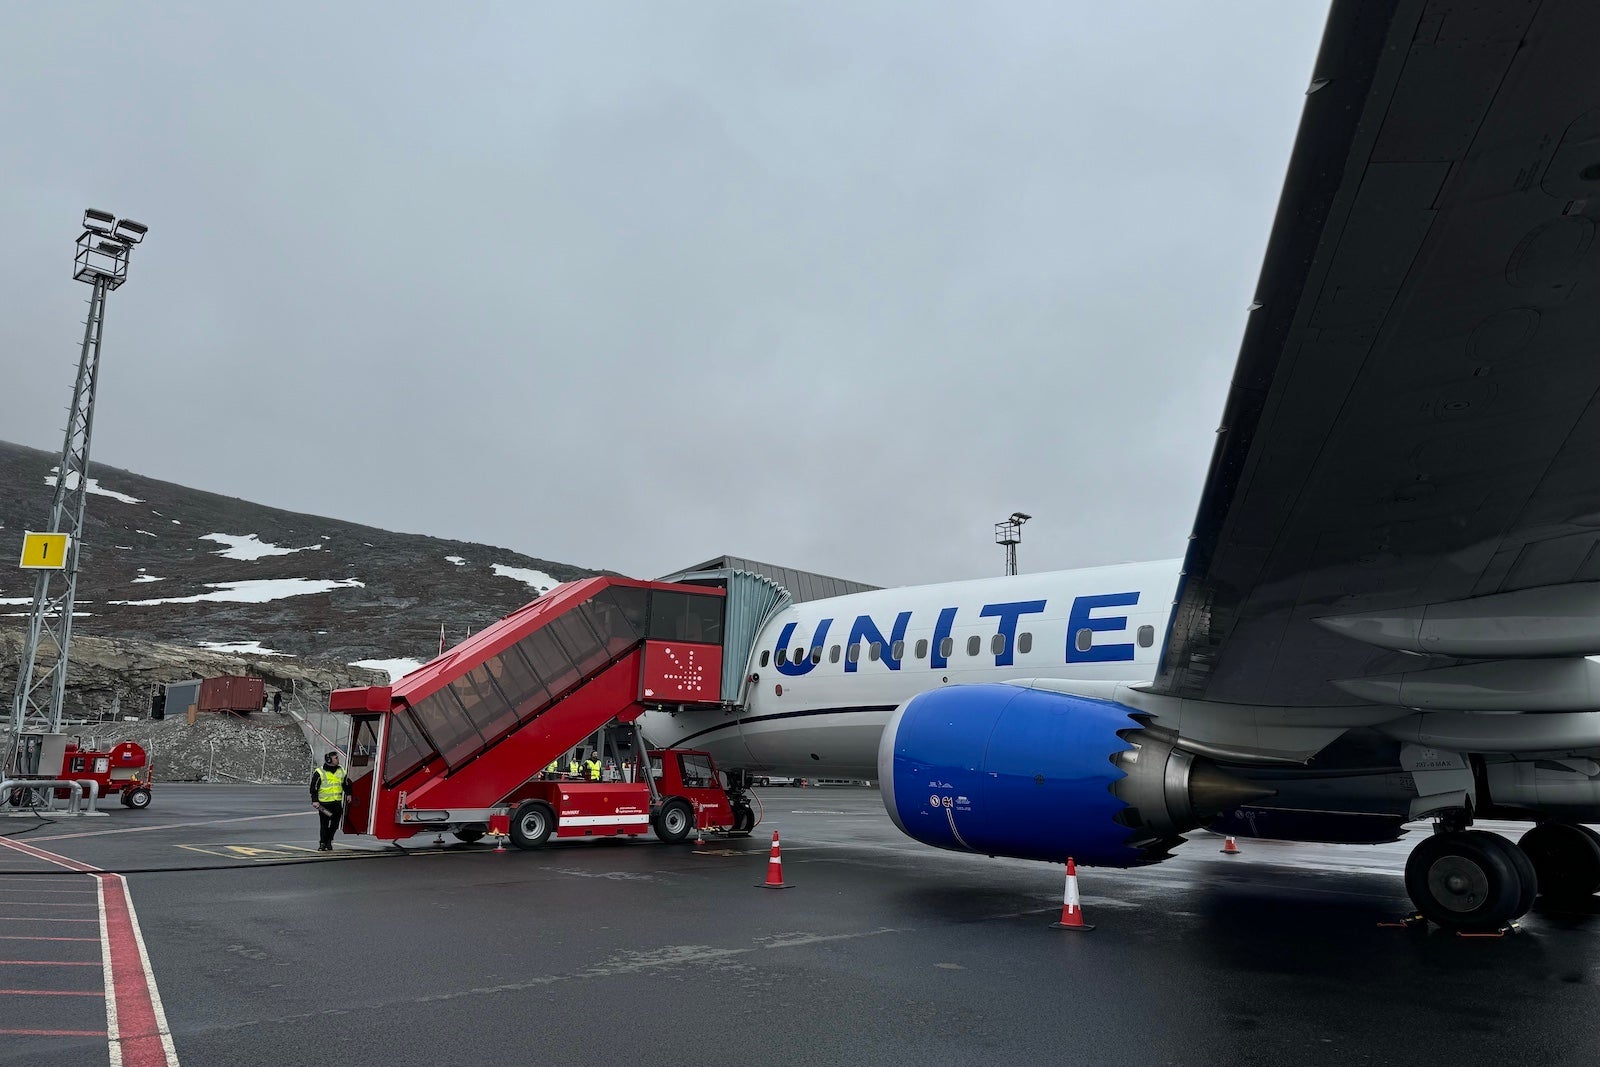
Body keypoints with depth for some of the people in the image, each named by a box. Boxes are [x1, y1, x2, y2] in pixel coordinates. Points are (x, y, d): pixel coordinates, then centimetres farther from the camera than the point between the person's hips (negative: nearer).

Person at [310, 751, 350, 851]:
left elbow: (346, 784, 24)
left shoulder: (341, 771, 10)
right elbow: (314, 787, -4)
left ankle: (329, 842, 22)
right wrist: (315, 800, -9)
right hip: (324, 803, -5)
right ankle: (322, 844, 7)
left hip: (337, 802, 5)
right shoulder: (319, 772, -5)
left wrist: (348, 794, 21)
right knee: (325, 825, -3)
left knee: (334, 824, 7)